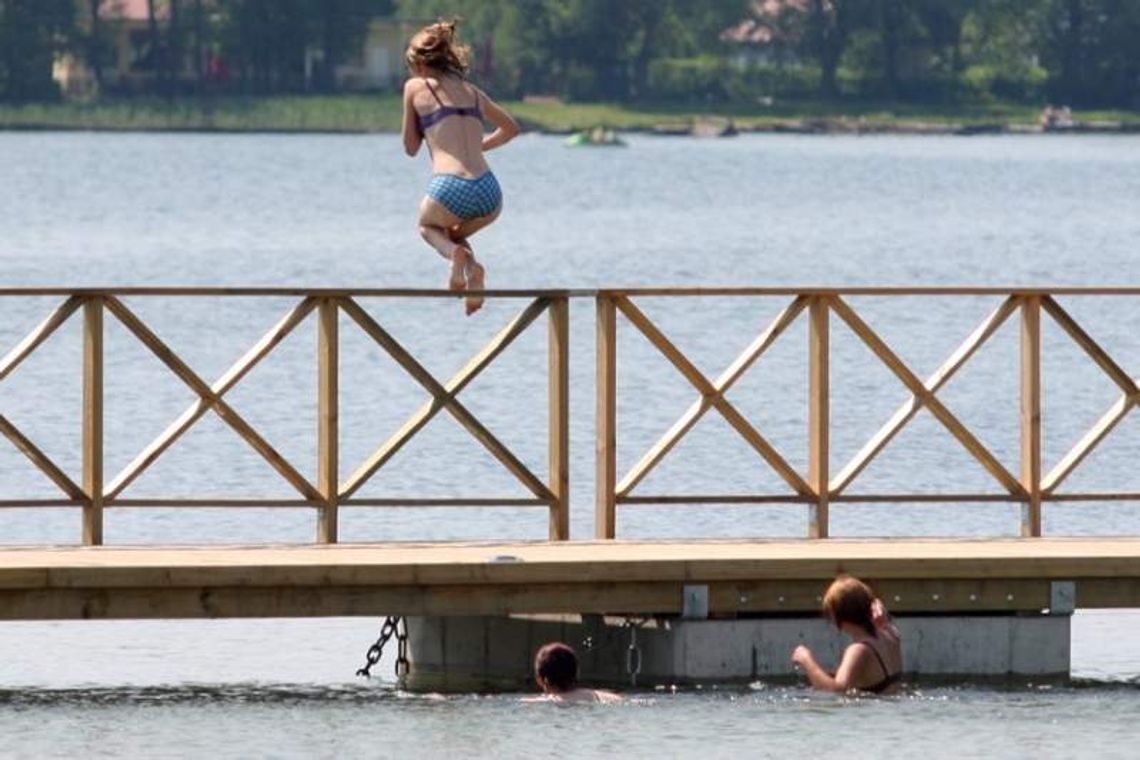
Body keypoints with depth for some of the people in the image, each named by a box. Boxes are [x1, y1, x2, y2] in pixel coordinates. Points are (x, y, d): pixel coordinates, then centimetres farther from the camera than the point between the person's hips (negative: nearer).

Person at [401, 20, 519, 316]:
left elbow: (411, 147, 17)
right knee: (455, 232, 35)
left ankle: (455, 253, -3)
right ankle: (473, 270, 2)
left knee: (428, 226, 32)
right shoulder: (471, 91, 21)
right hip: (489, 194, 4)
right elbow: (511, 128, 36)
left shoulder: (416, 88, 9)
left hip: (450, 190, -4)